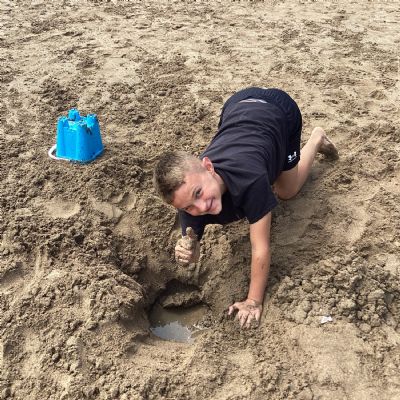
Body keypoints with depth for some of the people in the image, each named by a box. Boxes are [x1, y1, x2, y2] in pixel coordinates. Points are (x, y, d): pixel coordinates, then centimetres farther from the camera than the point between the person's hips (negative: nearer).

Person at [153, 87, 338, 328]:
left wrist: (253, 302, -26)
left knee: (286, 192, 15)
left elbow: (261, 249, -35)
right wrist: (189, 251, -41)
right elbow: (193, 254, -18)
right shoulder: (189, 186, -30)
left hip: (280, 110, -3)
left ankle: (317, 140, 35)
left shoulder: (249, 180, -46)